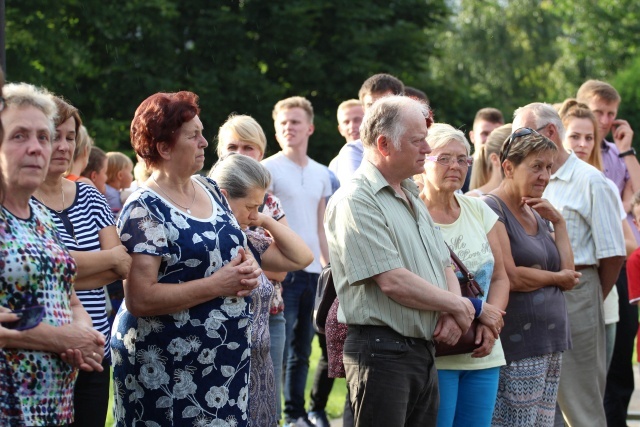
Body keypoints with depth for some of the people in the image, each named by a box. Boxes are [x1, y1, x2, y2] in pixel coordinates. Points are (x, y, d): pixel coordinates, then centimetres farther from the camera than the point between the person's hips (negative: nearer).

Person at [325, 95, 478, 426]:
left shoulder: (412, 198, 18)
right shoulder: (356, 201, -12)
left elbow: (444, 266, 18)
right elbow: (394, 281, -19)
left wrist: (451, 315, -3)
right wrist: (457, 306, -8)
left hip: (422, 350, 9)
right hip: (381, 350, -9)